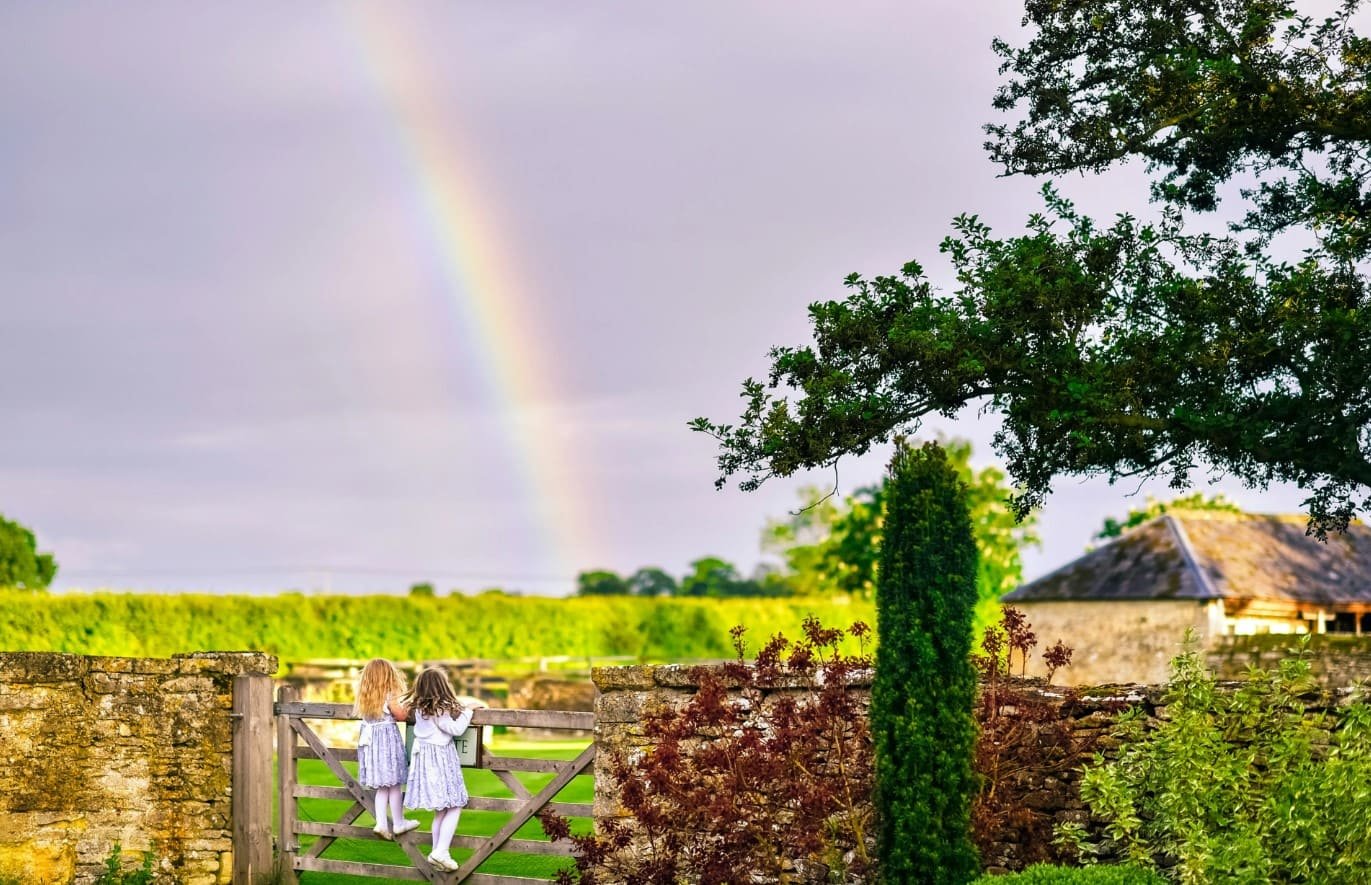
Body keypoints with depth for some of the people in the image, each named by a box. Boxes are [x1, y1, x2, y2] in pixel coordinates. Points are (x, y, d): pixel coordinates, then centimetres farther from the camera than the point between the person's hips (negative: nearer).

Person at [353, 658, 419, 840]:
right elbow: (402, 716, -10)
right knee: (395, 784, 5)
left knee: (382, 786, 13)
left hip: (370, 740, 6)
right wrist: (406, 707, 9)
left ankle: (381, 823, 7)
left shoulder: (364, 697, 5)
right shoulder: (390, 697, -14)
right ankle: (398, 823, 13)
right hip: (388, 739, -6)